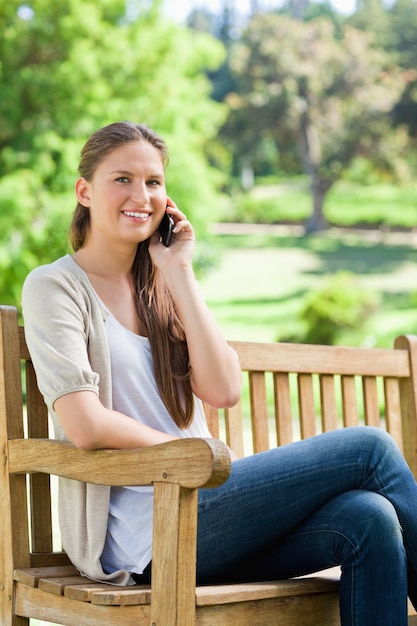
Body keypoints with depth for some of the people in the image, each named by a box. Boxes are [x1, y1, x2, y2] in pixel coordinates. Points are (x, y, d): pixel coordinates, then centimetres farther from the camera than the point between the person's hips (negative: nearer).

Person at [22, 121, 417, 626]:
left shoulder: (159, 286, 19)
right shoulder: (54, 286, -1)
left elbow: (224, 391, 2)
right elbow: (86, 425, -14)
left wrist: (179, 274, 1)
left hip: (198, 503, 6)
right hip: (144, 533, -6)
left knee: (368, 520, -22)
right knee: (368, 448, -13)